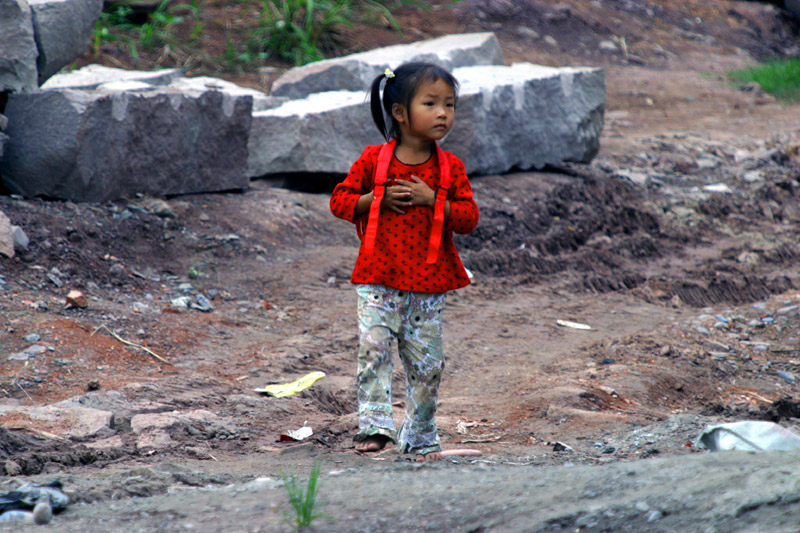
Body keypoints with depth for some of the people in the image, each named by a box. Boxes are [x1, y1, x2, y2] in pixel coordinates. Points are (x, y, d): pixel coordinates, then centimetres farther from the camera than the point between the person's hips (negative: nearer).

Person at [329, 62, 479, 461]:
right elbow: (339, 200, 3)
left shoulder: (450, 169, 5)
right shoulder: (374, 160, 0)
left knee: (427, 362, 5)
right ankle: (374, 423, -15)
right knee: (374, 346, -18)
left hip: (429, 283, 2)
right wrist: (378, 198, -11)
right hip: (379, 278, -2)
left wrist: (432, 199, -13)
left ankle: (420, 436, 18)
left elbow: (469, 217, 0)